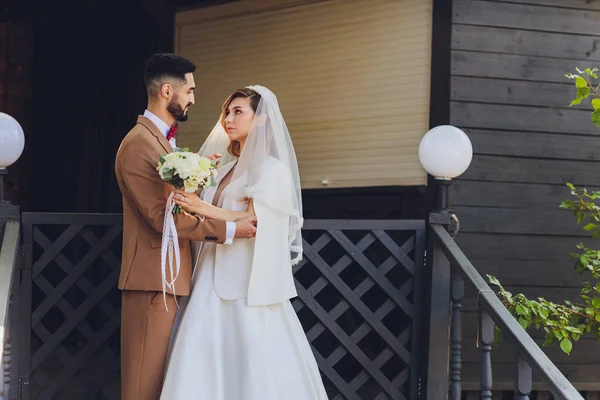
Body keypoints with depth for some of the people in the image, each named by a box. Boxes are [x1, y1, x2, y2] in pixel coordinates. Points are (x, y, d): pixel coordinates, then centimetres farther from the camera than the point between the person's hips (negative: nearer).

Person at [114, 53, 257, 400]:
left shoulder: (163, 139, 17)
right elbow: (163, 216, -21)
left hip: (169, 277, 10)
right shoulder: (139, 143, -16)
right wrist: (228, 230, -19)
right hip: (154, 278, -10)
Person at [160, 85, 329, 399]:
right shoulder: (225, 170, 18)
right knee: (198, 371, -2)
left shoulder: (272, 168, -3)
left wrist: (201, 208, -19)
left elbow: (253, 220, -13)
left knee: (255, 372, -6)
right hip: (214, 283, 7)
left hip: (248, 284, -7)